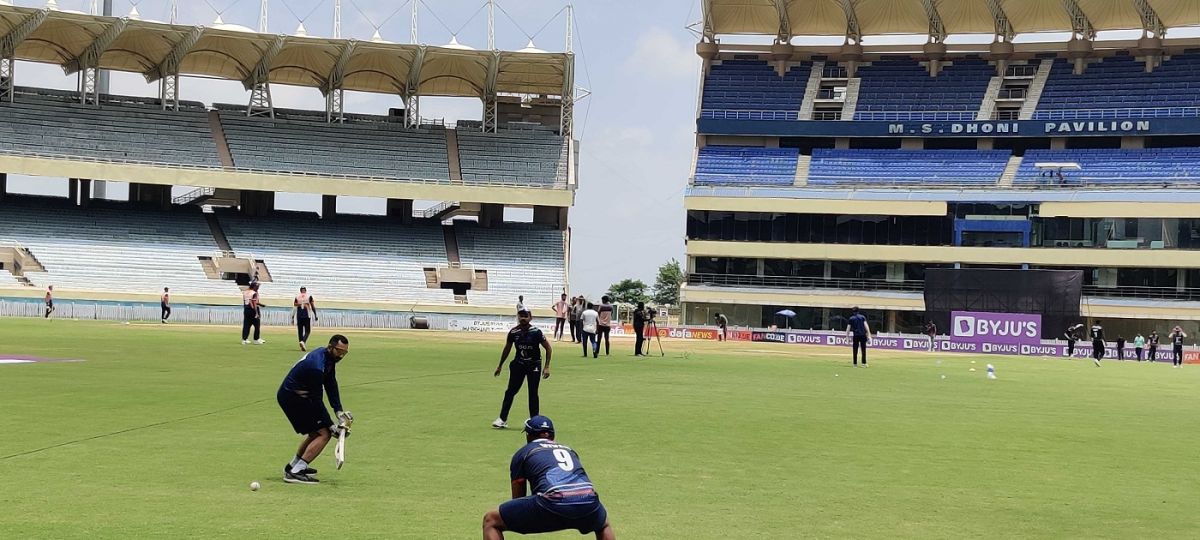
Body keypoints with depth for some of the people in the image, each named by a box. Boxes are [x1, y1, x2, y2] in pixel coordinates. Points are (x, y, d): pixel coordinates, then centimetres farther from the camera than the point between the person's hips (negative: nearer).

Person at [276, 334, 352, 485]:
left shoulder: (329, 358, 1)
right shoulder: (316, 366, -28)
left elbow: (331, 385, 6)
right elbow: (316, 401, -24)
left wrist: (339, 411, -4)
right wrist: (331, 425, -19)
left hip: (298, 396, 10)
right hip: (291, 398, -10)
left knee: (316, 432, 22)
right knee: (324, 433, -13)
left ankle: (293, 466, 35)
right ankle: (295, 472, -16)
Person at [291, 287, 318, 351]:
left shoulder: (297, 297, 5)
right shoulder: (309, 296, 2)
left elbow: (294, 308, 2)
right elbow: (313, 307, 2)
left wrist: (292, 317, 7)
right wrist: (315, 315, 11)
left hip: (299, 316, 2)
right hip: (307, 316, -2)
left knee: (300, 331, 10)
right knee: (307, 331, 3)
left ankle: (302, 346, 10)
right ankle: (303, 341, -24)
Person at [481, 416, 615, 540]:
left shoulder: (522, 453, 24)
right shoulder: (569, 449, 36)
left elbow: (518, 497, 28)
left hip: (553, 503, -4)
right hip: (589, 503, 4)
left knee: (491, 521, 12)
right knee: (604, 526, 40)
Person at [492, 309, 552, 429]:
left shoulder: (536, 332, -15)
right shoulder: (513, 332, -6)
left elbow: (548, 348, -7)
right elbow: (507, 349, 10)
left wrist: (547, 367, -11)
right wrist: (500, 366, 15)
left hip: (534, 365, -3)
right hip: (518, 364, 3)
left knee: (533, 393, -1)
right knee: (510, 391, 1)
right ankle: (502, 419, 6)